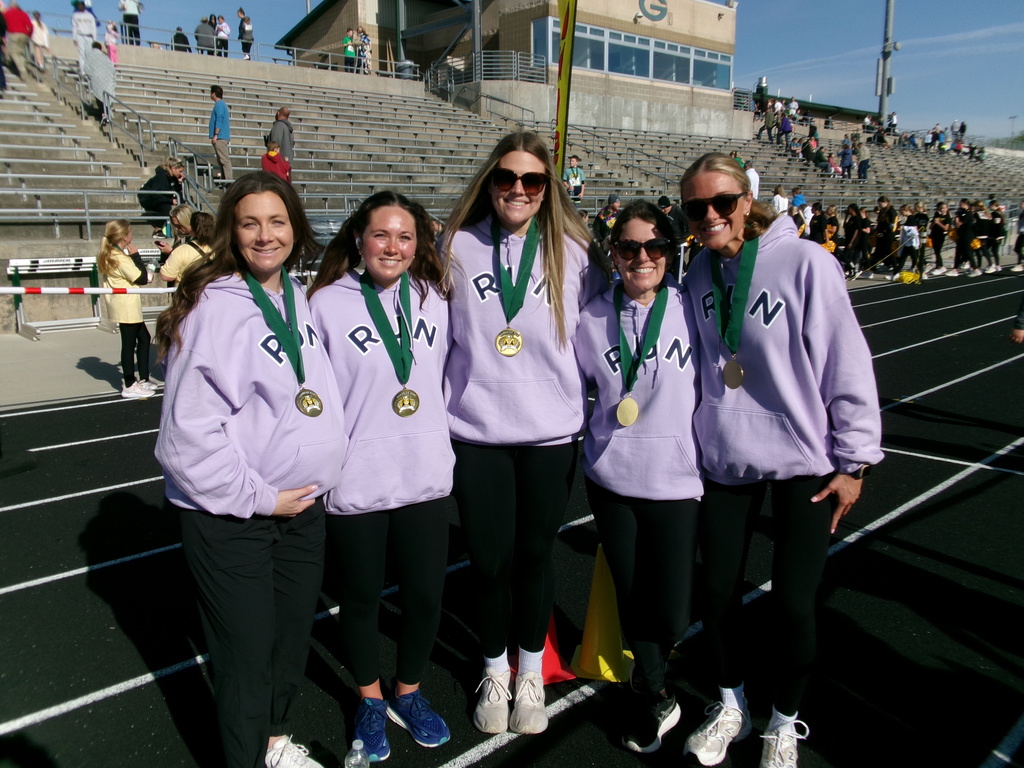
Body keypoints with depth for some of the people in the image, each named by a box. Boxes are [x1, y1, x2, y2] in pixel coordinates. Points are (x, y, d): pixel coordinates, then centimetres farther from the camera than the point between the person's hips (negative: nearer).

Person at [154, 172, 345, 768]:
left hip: (304, 504, 6)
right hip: (230, 517, -6)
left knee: (294, 636, 20)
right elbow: (189, 429, -19)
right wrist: (254, 495, -15)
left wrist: (326, 466, 9)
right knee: (247, 651, 7)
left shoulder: (298, 297, 5)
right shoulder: (212, 306, -16)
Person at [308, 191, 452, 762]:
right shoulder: (327, 304, -8)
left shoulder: (432, 299, 3)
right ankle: (370, 700, 41)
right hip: (354, 483, -3)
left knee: (426, 595, 13)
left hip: (426, 478, 3)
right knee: (361, 599, 15)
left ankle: (407, 693, 40)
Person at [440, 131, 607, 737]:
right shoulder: (456, 247, 0)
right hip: (476, 433, 0)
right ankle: (495, 670, 34)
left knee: (535, 554, 12)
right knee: (490, 559, 8)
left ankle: (532, 672, 35)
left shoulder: (574, 252, -1)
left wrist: (583, 403, 8)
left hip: (551, 434, 0)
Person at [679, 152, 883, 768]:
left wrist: (853, 461, -8)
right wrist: (698, 437, 13)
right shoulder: (700, 272, 0)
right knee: (718, 590, 8)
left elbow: (848, 365, -11)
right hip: (725, 458, 4)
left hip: (803, 459, -4)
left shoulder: (805, 262, -14)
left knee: (793, 603, 2)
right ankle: (731, 708, 35)